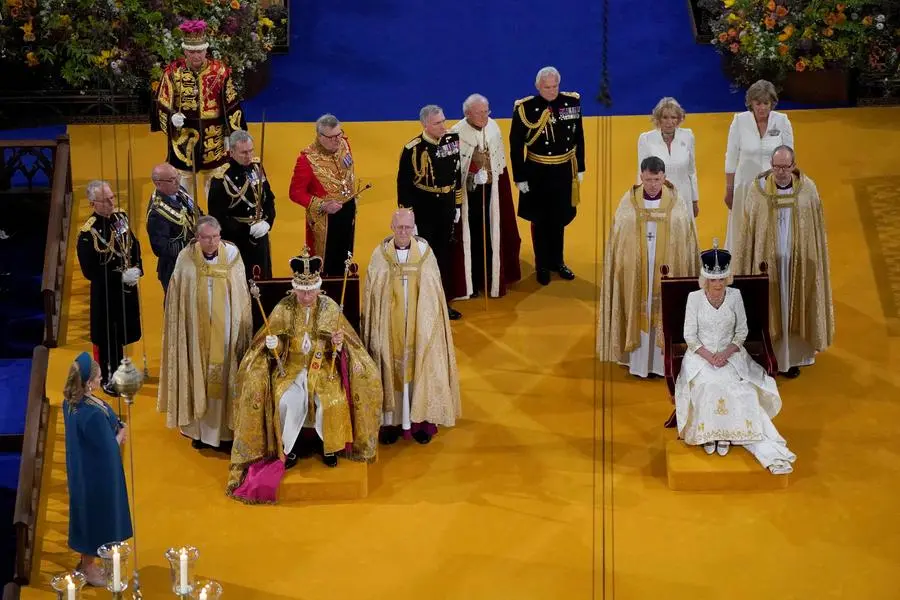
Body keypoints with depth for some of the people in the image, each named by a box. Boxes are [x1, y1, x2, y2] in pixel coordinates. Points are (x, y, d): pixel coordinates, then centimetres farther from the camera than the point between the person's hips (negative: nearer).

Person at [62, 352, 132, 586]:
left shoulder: (70, 402, -7)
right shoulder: (93, 413, -35)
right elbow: (107, 448, -24)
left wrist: (113, 430, -1)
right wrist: (121, 434, -6)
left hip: (82, 468, 9)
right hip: (96, 473, -9)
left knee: (89, 513, 24)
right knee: (95, 515, 11)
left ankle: (87, 562, 41)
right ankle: (88, 568, 29)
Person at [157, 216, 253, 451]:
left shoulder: (232, 254, -6)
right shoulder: (186, 258, -8)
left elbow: (242, 296, 1)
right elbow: (176, 300, -1)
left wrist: (242, 331, 1)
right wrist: (181, 331, -2)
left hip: (225, 332, 0)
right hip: (196, 332, 0)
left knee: (223, 377, 6)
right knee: (198, 377, 6)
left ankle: (224, 430, 16)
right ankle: (198, 429, 17)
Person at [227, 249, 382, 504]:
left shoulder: (330, 308, -3)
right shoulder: (284, 309, -4)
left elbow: (339, 348, 1)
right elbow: (276, 347, 2)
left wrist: (338, 344, -22)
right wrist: (274, 345, -21)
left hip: (323, 366, 0)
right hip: (291, 366, 0)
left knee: (332, 400, -27)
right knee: (289, 401, -29)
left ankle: (330, 446, -1)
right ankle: (289, 448, -5)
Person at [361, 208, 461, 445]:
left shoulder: (424, 252, -3)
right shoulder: (381, 254, -4)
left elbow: (434, 293, 2)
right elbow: (372, 294, -1)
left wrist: (429, 324, 0)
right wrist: (374, 330, -3)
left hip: (419, 326, 1)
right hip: (390, 326, 0)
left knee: (420, 369, 4)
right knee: (391, 369, 3)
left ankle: (420, 420, 14)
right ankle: (391, 421, 11)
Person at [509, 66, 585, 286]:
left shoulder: (572, 102, -5)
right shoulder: (525, 108, -16)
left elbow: (578, 137, 5)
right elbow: (516, 145, -10)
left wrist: (580, 168, 8)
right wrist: (520, 178, -10)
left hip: (564, 171, 3)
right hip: (538, 174, -3)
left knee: (559, 219, 17)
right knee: (540, 221, 12)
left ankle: (557, 261, 35)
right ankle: (542, 266, 27)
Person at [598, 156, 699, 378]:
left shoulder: (676, 202, -3)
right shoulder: (628, 202, -3)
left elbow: (687, 240, 1)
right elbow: (617, 239, 1)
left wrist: (684, 272, -2)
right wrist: (623, 266, -2)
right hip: (636, 270, 0)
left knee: (664, 313, 5)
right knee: (639, 313, 5)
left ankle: (663, 361, 14)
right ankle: (639, 361, 13)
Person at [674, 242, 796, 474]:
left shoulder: (735, 296, 0)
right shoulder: (694, 298, -4)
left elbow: (742, 332, 2)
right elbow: (690, 335, -4)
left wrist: (726, 353, -14)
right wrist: (709, 356, -18)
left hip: (730, 354, 1)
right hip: (701, 354, -1)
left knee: (736, 388, -28)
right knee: (707, 385, -32)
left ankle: (726, 434, -20)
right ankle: (708, 434, -20)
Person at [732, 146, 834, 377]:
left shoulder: (808, 189, -7)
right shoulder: (757, 189, -9)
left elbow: (816, 230, 1)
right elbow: (747, 230, -3)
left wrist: (814, 262, 2)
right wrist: (745, 267, -3)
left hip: (798, 263, 1)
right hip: (766, 262, -1)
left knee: (794, 306, 11)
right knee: (768, 308, 6)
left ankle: (794, 357, 26)